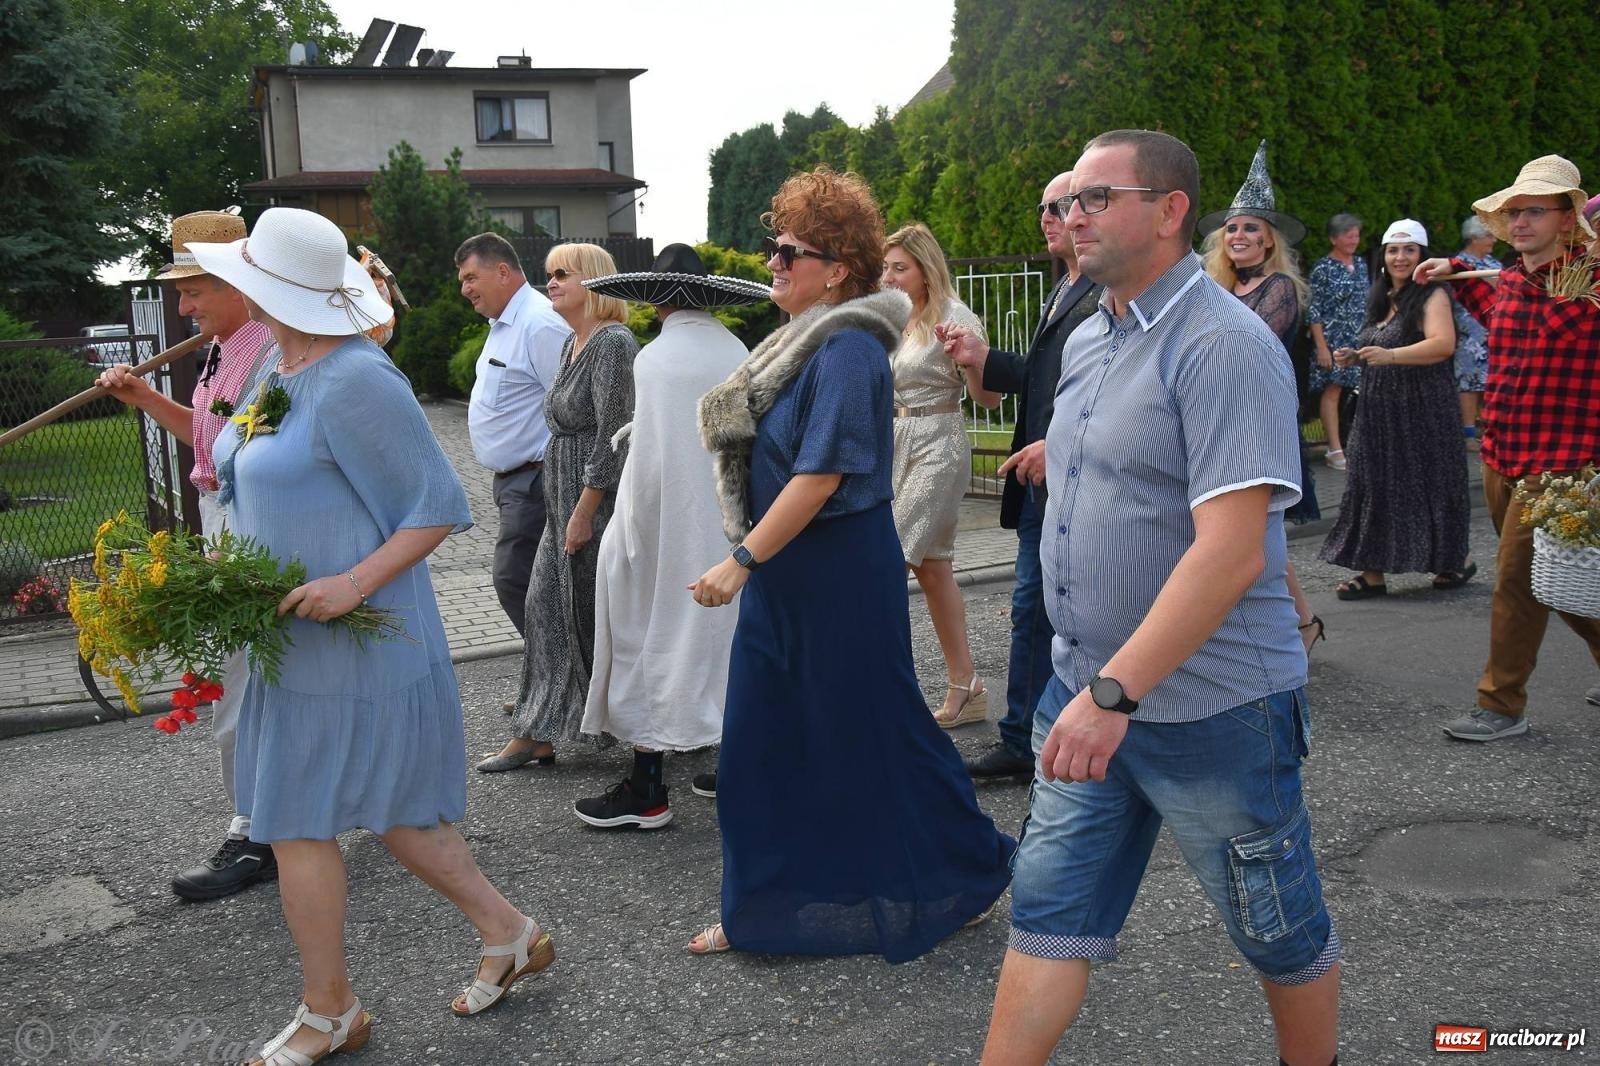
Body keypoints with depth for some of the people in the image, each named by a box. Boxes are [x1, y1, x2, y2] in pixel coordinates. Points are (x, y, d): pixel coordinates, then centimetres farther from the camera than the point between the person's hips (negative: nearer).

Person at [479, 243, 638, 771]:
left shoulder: (613, 344, -16)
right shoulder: (572, 343, 14)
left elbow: (612, 437, -21)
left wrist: (584, 514, -21)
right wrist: (567, 511, 18)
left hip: (599, 499, -10)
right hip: (564, 498, 10)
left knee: (597, 614, 1)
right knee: (547, 609, 10)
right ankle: (536, 735, 19)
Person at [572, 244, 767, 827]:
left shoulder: (659, 357, -13)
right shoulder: (737, 352, 3)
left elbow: (651, 457, -17)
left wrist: (632, 533, -7)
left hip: (670, 531, -6)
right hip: (729, 531, 6)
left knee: (652, 647, 3)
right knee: (727, 637, 16)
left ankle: (646, 791, 8)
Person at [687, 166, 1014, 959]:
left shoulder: (848, 350, -18)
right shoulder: (804, 342, 11)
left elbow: (821, 474, -24)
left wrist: (743, 559, -23)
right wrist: (751, 561, 15)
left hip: (841, 575, -9)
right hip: (783, 575, 9)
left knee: (870, 734, 4)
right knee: (762, 738, 12)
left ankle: (970, 876, 25)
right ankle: (763, 908, 26)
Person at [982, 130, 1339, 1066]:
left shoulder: (1225, 346, -20)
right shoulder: (1086, 341, 7)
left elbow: (1231, 552, -28)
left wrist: (1115, 692, -31)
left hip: (1213, 707, -7)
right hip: (1087, 692, 7)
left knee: (1282, 934, 14)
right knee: (1049, 914, 10)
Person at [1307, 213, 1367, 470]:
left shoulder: (1361, 264, 13)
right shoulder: (1323, 268, -5)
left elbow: (1368, 303, 20)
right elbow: (1314, 311, -9)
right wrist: (1321, 347, -14)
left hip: (1361, 340, 6)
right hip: (1334, 340, -6)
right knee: (1332, 390, -5)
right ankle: (1335, 449, -3)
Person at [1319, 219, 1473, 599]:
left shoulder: (1432, 295, -8)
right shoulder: (1382, 300, 15)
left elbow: (1443, 344, -24)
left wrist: (1389, 355, -35)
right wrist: (1354, 357, 7)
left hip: (1423, 410, -7)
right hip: (1380, 411, 7)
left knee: (1426, 484, 1)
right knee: (1377, 486, 3)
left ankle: (1456, 559, 20)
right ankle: (1374, 571, 5)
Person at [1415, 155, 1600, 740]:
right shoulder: (1510, 279, 8)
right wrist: (1457, 272, 32)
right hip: (1500, 455, 7)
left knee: (1517, 577, -4)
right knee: (1552, 577, 18)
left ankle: (1502, 707, 8)